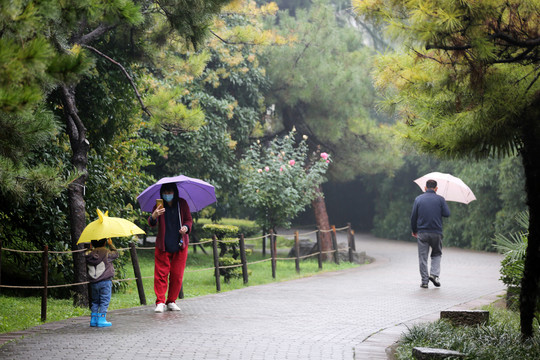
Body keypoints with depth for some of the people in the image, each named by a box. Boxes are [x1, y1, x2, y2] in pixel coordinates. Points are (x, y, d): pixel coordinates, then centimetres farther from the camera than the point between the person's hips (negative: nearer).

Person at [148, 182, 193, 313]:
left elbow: (189, 219, 8)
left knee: (177, 275, 3)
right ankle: (160, 302, -3)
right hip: (163, 247, -2)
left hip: (180, 246, 2)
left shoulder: (182, 204, 3)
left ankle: (171, 301, 14)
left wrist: (186, 227, -15)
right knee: (161, 274, -7)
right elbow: (152, 223, -15)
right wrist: (154, 216, -38)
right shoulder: (159, 207, -3)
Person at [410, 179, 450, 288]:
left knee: (423, 257, 5)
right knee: (436, 254, 17)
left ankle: (425, 280, 3)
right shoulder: (440, 199, 0)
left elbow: (413, 216, 3)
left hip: (422, 233, 0)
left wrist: (414, 230, 14)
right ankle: (434, 274, -1)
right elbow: (447, 214, -5)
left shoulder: (418, 199, 4)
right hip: (436, 232, 0)